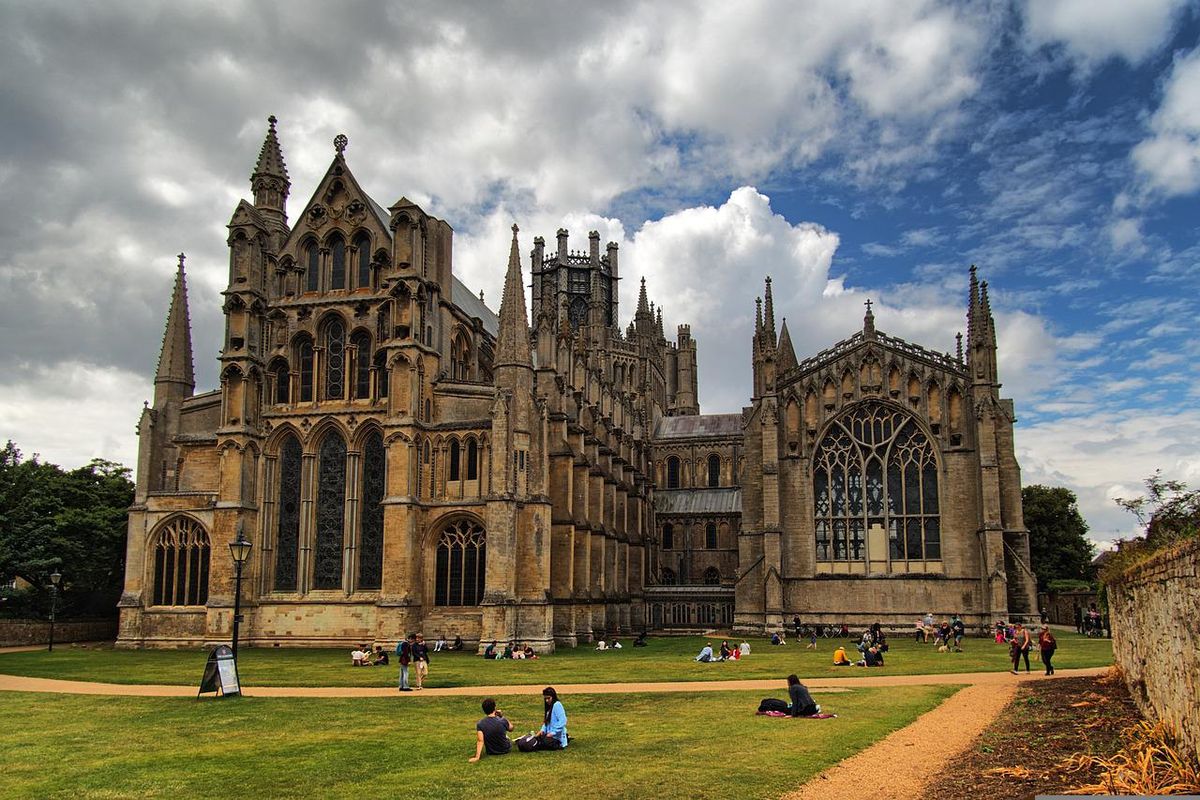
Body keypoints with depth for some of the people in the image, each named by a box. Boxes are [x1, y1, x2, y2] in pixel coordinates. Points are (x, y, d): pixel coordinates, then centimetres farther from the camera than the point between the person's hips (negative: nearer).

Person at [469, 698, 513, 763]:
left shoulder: (480, 724, -20)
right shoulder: (502, 721, -21)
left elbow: (480, 741, -28)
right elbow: (511, 728, 1)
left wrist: (477, 757, -31)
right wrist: (502, 716, 0)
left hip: (491, 752, 0)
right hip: (506, 750, 0)